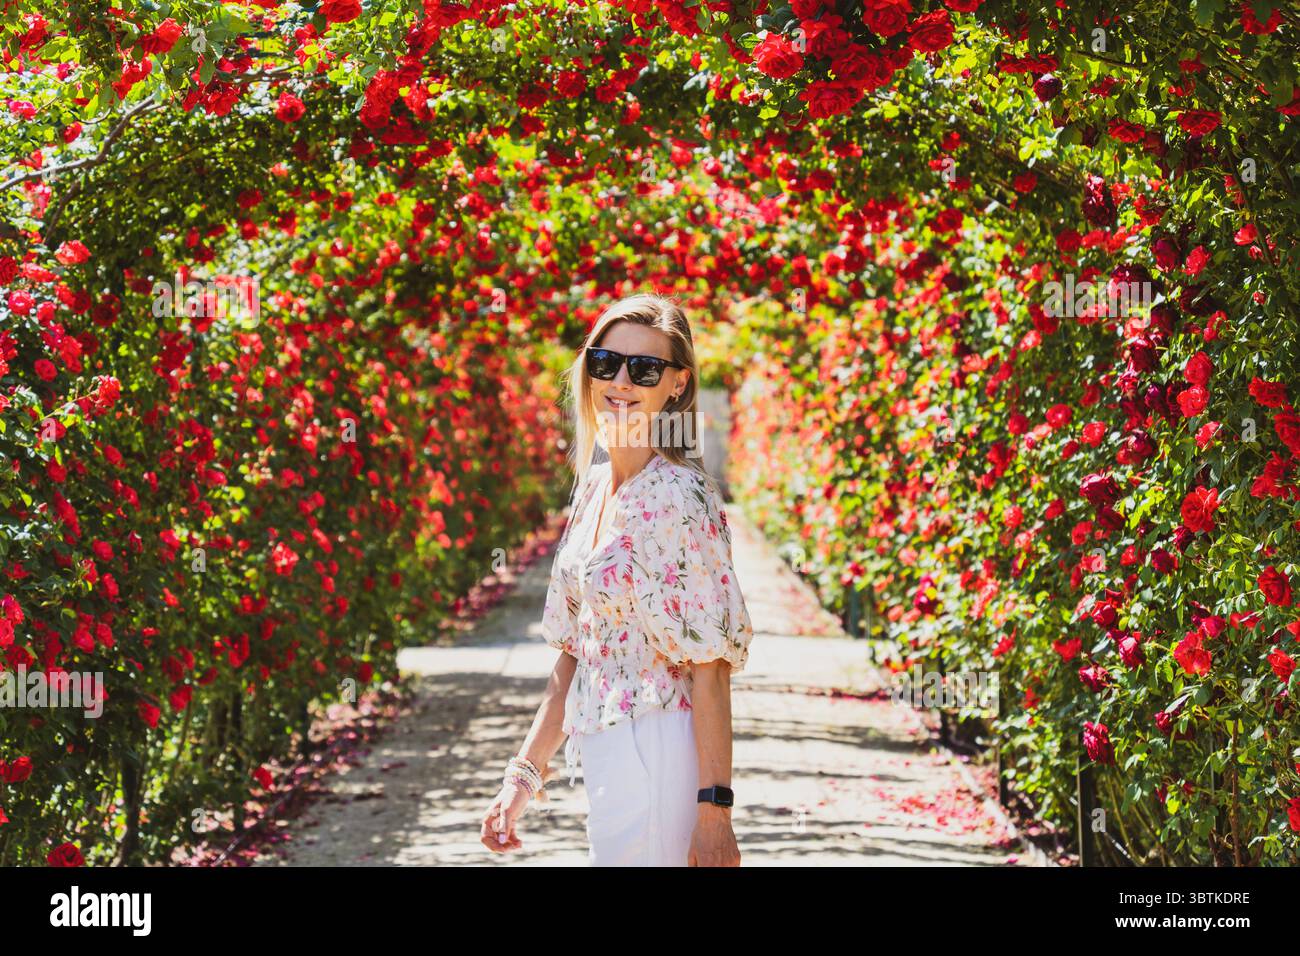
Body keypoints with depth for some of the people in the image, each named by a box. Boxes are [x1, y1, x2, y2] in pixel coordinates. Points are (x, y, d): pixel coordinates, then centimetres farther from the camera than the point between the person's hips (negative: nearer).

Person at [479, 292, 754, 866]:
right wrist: (525, 773, 12)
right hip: (604, 756, 8)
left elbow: (708, 666, -16)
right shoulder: (593, 488, 11)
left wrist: (714, 809, -19)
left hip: (659, 757, -8)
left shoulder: (679, 496, -14)